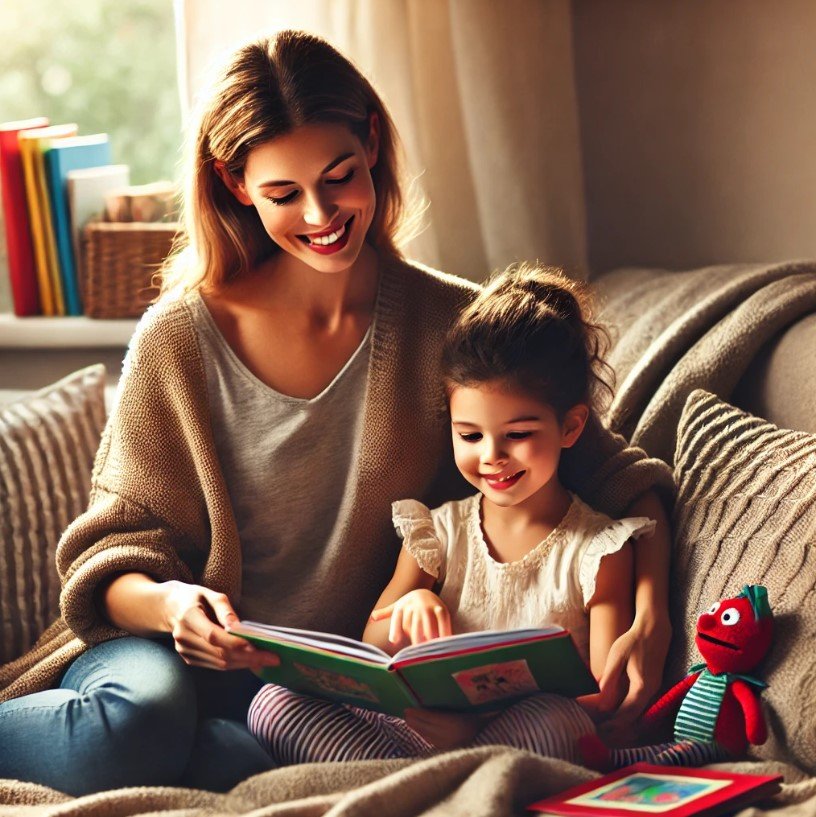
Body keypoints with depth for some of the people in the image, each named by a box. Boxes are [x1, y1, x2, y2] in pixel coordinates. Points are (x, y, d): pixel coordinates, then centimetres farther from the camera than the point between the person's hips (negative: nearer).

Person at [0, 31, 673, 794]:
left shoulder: (453, 325, -3)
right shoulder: (180, 339, -6)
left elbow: (614, 476, 1)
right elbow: (114, 555, -1)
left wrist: (649, 618, -18)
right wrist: (169, 603, -25)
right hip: (179, 654, -1)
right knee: (144, 716, -37)